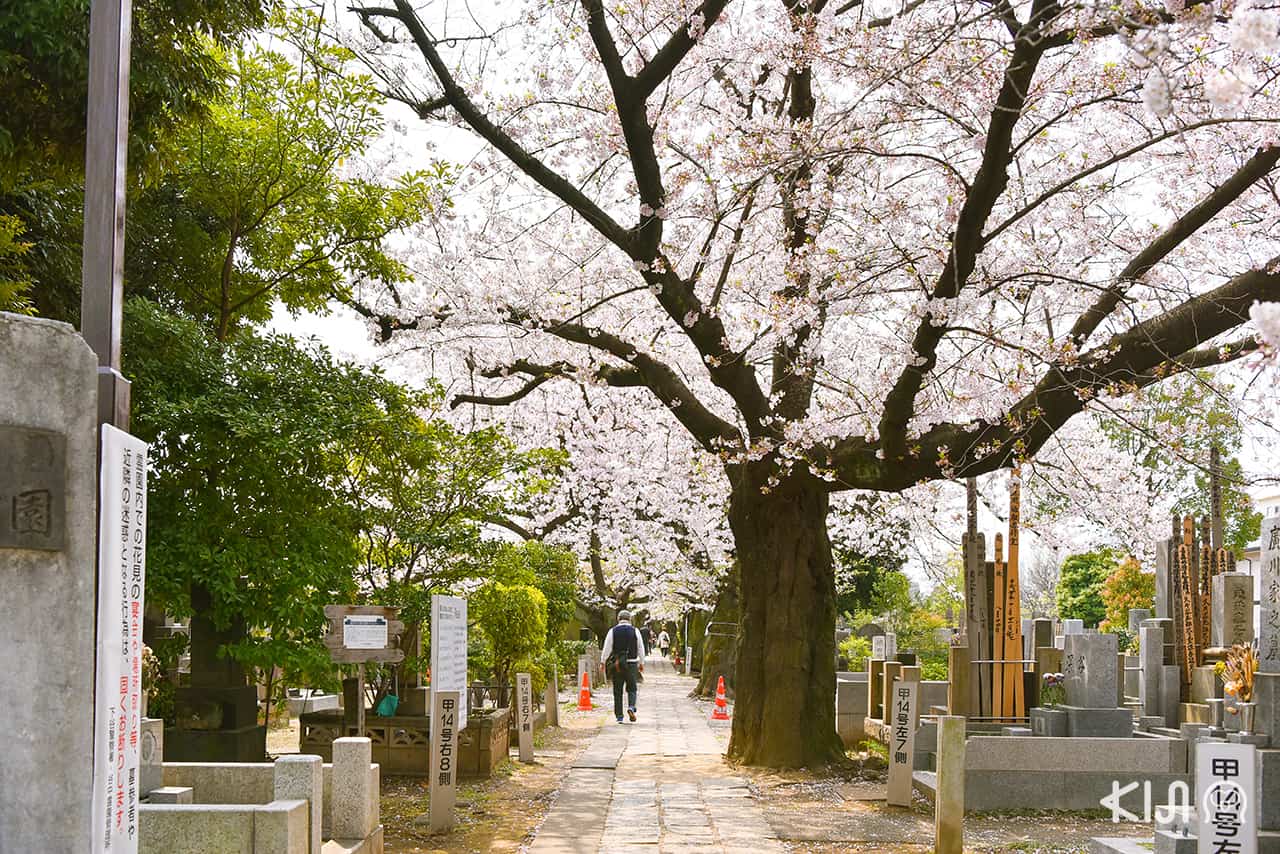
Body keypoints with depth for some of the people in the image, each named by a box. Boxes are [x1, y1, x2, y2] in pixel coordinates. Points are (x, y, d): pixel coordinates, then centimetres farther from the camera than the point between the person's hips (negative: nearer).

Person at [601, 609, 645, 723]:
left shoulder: (613, 631, 0)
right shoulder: (635, 631, 1)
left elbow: (607, 648, -1)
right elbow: (641, 648, 4)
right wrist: (642, 663, 13)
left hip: (616, 665, 0)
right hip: (632, 663, 0)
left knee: (617, 691, 7)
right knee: (631, 689, 10)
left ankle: (619, 716, 6)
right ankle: (631, 707, -16)